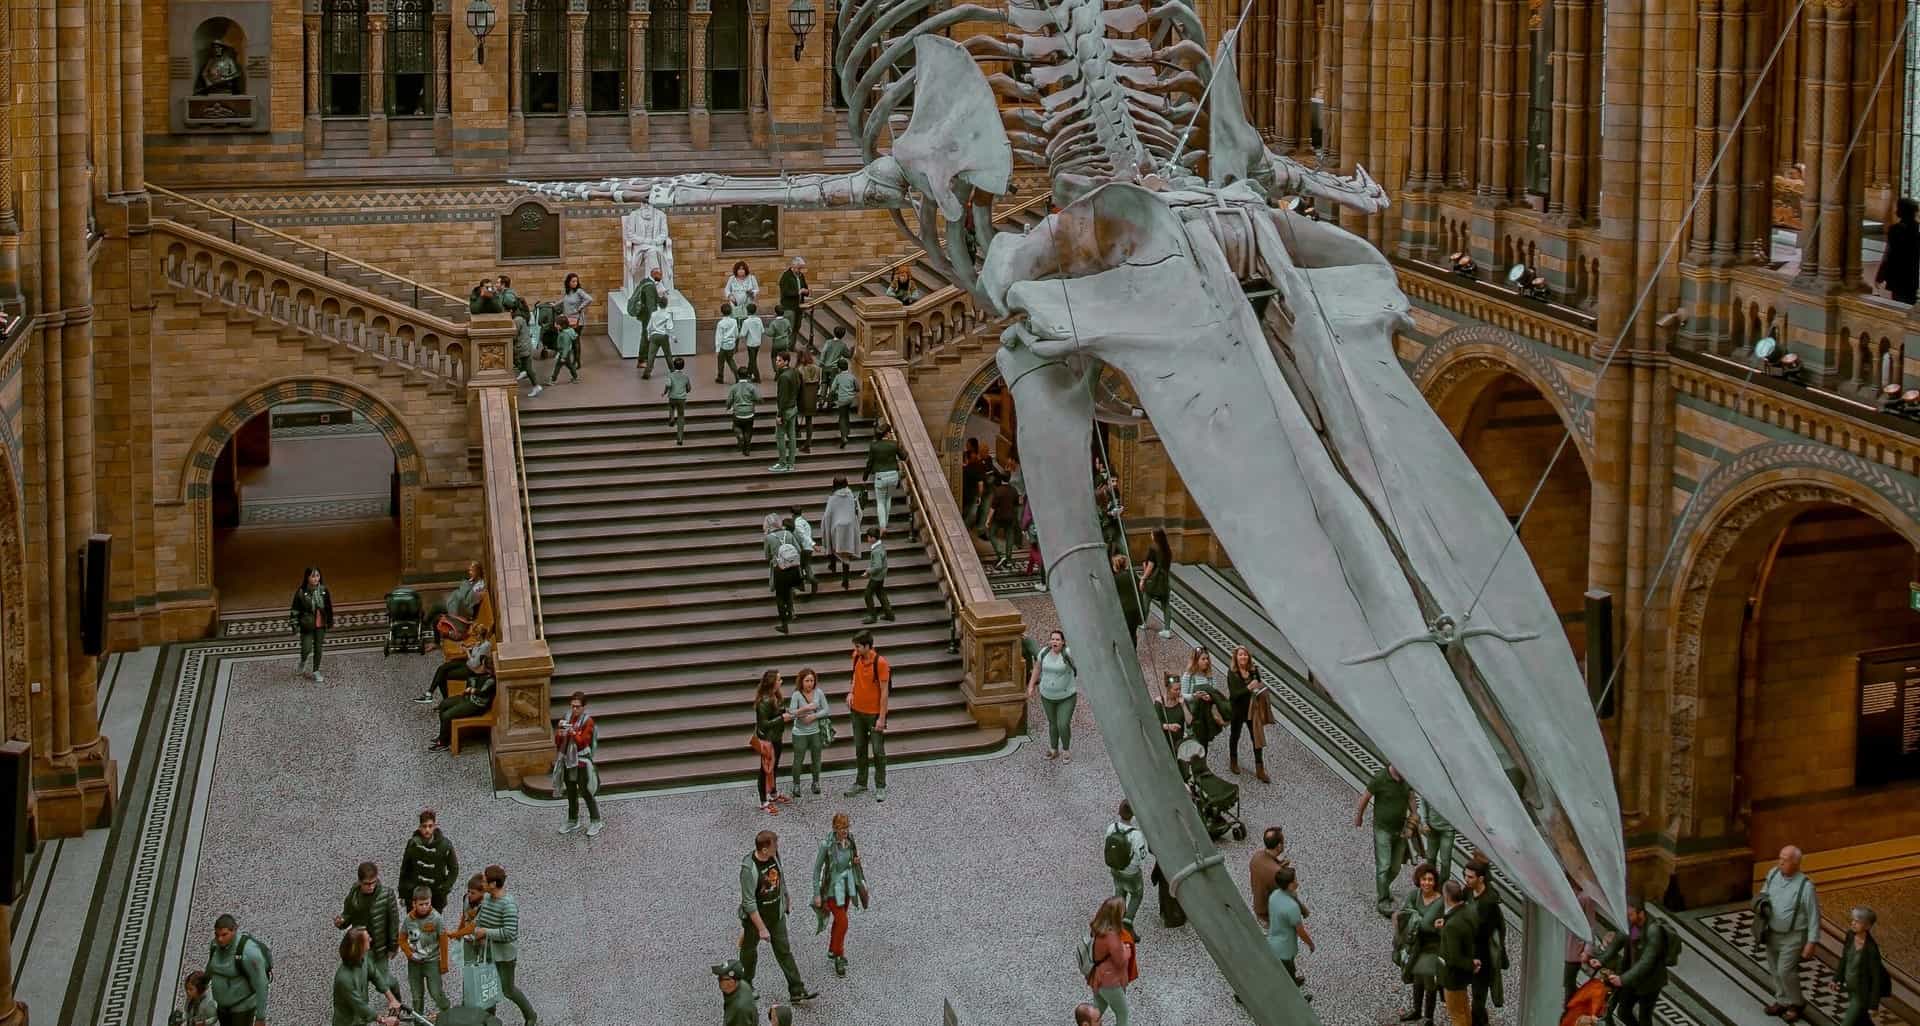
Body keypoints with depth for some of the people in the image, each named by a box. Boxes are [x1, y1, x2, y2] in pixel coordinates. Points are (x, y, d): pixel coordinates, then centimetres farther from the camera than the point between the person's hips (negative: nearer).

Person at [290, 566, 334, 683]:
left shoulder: (323, 590, -5)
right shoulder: (301, 592, -14)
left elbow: (329, 608, 6)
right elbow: (295, 610, -7)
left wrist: (330, 623, 10)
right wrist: (295, 625, -8)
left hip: (320, 625, 3)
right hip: (307, 625, -3)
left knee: (318, 648, 9)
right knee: (306, 649, -3)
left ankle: (316, 672, 24)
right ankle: (302, 663, 31)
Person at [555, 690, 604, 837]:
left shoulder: (588, 721, -10)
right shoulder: (567, 719, 5)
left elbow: (583, 742, -16)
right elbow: (558, 743, 7)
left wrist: (573, 733, -30)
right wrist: (559, 733, -14)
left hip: (581, 763, -6)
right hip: (568, 761, 6)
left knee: (586, 793, 0)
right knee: (571, 793, 15)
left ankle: (596, 822, 10)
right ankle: (573, 821, 27)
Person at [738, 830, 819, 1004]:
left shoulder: (775, 855, -11)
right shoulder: (749, 869, -32)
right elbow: (749, 903, -27)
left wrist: (787, 896, 23)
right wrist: (762, 929, -25)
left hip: (777, 914, 5)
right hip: (755, 917, -5)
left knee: (784, 951, 9)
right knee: (749, 951, 17)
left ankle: (797, 991, 14)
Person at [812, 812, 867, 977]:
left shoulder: (850, 841, -7)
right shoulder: (827, 845, -23)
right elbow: (817, 869, -16)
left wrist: (857, 860, -11)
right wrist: (817, 894, -15)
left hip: (847, 885, 6)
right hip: (832, 888, -6)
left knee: (839, 920, 20)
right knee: (842, 922, -8)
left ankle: (832, 951, 40)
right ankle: (838, 957, 9)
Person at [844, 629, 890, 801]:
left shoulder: (880, 662, -20)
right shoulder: (857, 657, -2)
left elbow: (884, 692, -17)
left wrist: (882, 718, -18)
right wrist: (851, 692, 1)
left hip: (874, 714, -6)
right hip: (857, 711, 6)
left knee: (878, 751, 3)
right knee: (859, 749, 16)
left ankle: (880, 787, 13)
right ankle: (860, 784, 28)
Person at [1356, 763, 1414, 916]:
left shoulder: (1407, 778, -6)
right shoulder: (1380, 779, -21)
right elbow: (1365, 797, -7)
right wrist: (1358, 816, 6)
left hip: (1400, 829, 5)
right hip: (1383, 829, -5)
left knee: (1395, 867, 13)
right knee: (1383, 866, -9)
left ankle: (1383, 888, 38)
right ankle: (1382, 902, -4)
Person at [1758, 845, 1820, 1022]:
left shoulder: (1805, 886, -25)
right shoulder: (1773, 873, -8)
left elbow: (1814, 916, -16)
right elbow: (1764, 892, 14)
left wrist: (1811, 943, -15)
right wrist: (1761, 902, -7)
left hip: (1793, 937, -6)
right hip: (1772, 933, 6)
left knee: (1785, 971, -4)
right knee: (1775, 970, 16)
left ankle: (1797, 1004, 20)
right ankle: (1783, 1001, 36)